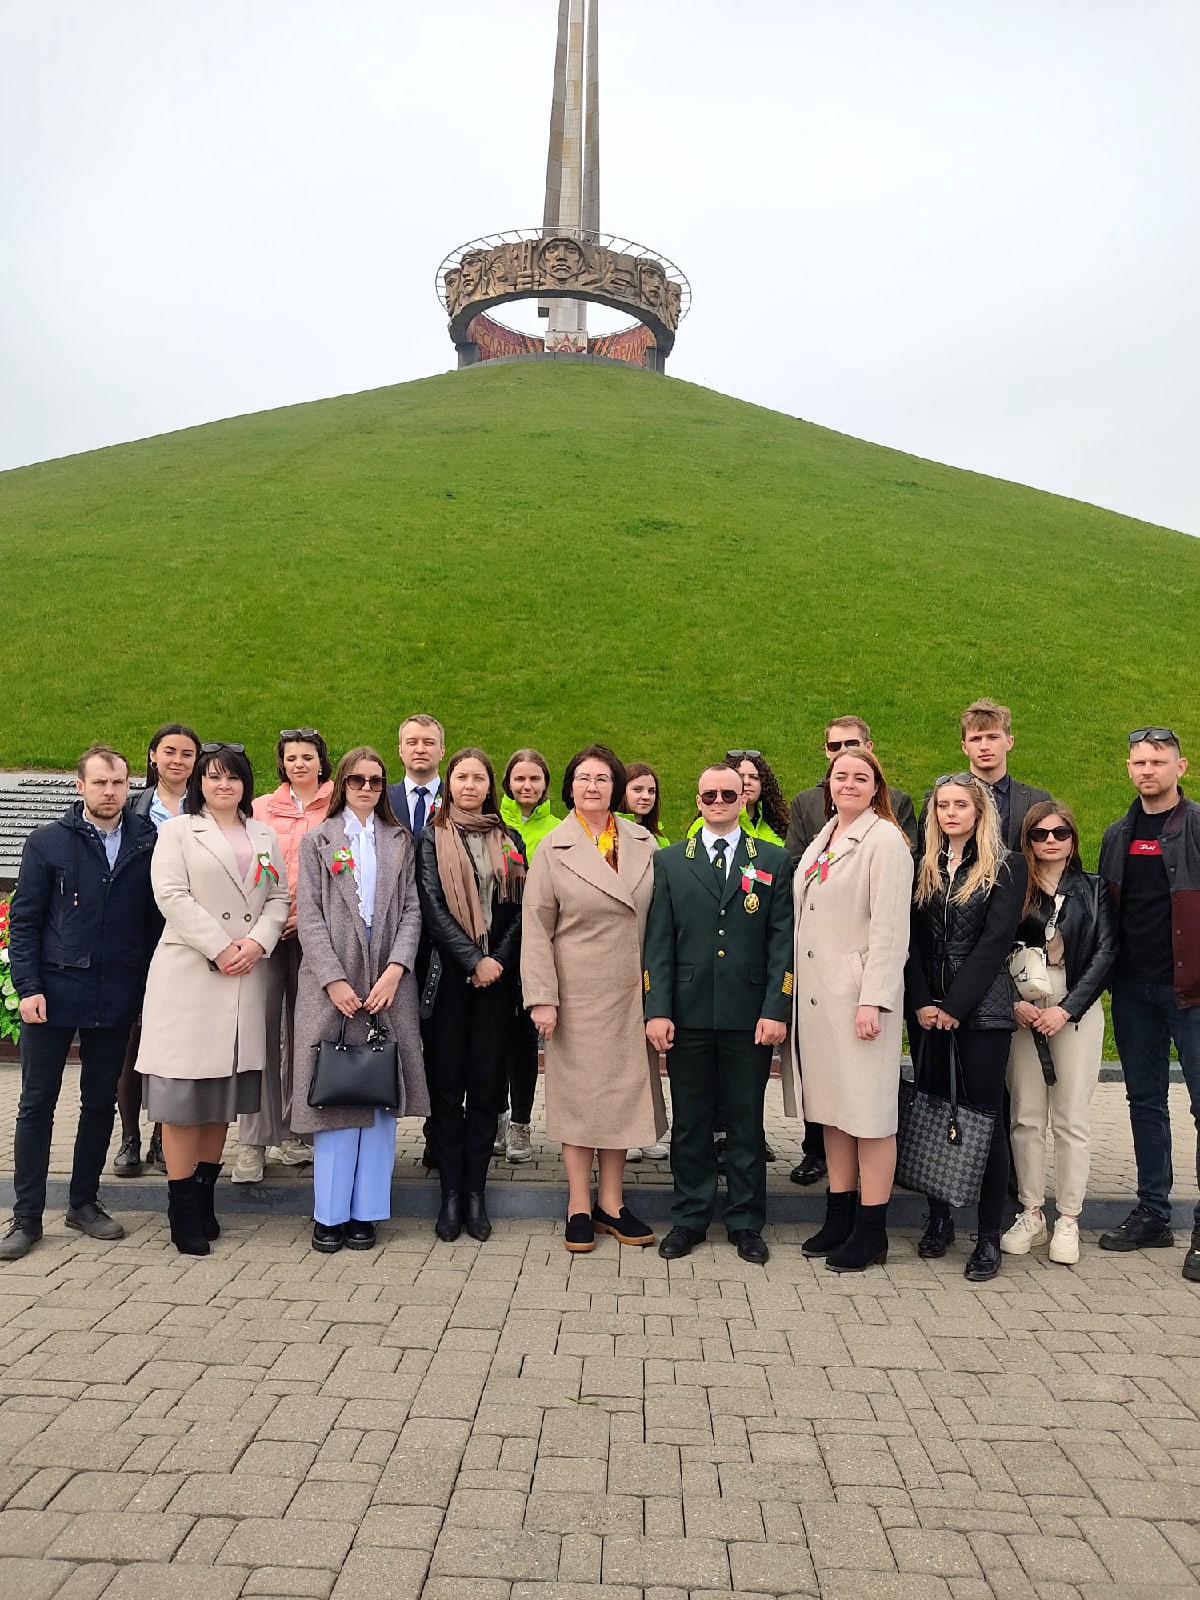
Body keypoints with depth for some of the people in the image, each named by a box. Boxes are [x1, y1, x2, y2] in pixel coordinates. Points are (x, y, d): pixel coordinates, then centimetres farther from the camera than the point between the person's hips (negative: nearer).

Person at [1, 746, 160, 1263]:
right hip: (52, 995, -1)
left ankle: (84, 1202, 27)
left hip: (115, 1000, 2)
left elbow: (156, 921, 4)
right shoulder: (47, 842, -1)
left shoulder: (147, 845, 2)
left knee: (101, 1103, 12)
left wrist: (152, 987, -1)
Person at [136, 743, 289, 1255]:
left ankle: (205, 1199, 19)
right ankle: (182, 1212, 4)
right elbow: (172, 895, -7)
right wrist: (219, 948, -14)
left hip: (247, 977, 4)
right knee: (185, 1090, -3)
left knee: (225, 1094, 8)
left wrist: (258, 942, -8)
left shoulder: (264, 836, 17)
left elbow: (279, 897, 10)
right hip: (189, 973, -4)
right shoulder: (178, 830, 5)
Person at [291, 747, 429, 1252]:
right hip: (333, 982, -2)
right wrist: (334, 979, -11)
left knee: (379, 1094, 3)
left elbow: (411, 911, 6)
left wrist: (396, 969, -9)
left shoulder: (400, 842, 14)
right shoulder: (317, 840, 8)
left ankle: (365, 1211, 11)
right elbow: (309, 916, 0)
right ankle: (330, 1213, 8)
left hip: (388, 982, 2)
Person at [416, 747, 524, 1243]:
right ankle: (450, 1192, 11)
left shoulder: (509, 840, 11)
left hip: (497, 975, 2)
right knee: (446, 1084, 2)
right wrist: (473, 960, -12)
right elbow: (432, 907, -5)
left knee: (486, 1084, 4)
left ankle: (475, 1191, 13)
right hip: (447, 973, -2)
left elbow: (520, 908, 5)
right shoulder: (431, 840, 4)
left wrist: (498, 960, -8)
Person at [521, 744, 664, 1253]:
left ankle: (611, 1203, 22)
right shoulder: (553, 851, -2)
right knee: (579, 1094, 5)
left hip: (632, 993, 3)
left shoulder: (644, 844, 5)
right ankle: (579, 1207, 18)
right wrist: (542, 998, -10)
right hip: (579, 994, -3)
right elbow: (536, 930, -4)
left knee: (623, 1092, 9)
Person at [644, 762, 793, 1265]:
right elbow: (658, 941, 3)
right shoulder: (669, 861, 8)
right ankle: (689, 1218, 24)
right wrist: (657, 1010, -5)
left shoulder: (774, 861, 6)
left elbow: (782, 941, 1)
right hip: (688, 1014, 1)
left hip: (749, 1015, -1)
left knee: (746, 1123, 9)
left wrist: (776, 1010, -7)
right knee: (690, 1123, 10)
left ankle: (746, 1223, 23)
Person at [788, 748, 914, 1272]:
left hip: (859, 994, -8)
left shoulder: (884, 840, -8)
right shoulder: (821, 841, 15)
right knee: (831, 1105, 14)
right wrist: (797, 989, 11)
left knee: (869, 1110, 1)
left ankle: (871, 1232, 11)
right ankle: (839, 1218, 25)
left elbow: (890, 928, -14)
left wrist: (873, 1000, -19)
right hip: (815, 993, 8)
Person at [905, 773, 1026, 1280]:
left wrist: (955, 1006, -14)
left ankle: (989, 1235, 8)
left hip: (982, 1010, -4)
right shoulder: (923, 869, 10)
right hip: (927, 1009, 4)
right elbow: (911, 939, 5)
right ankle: (938, 1219, 22)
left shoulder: (1006, 868, -1)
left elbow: (994, 942, -9)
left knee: (984, 1117, 0)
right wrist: (920, 1002, -7)